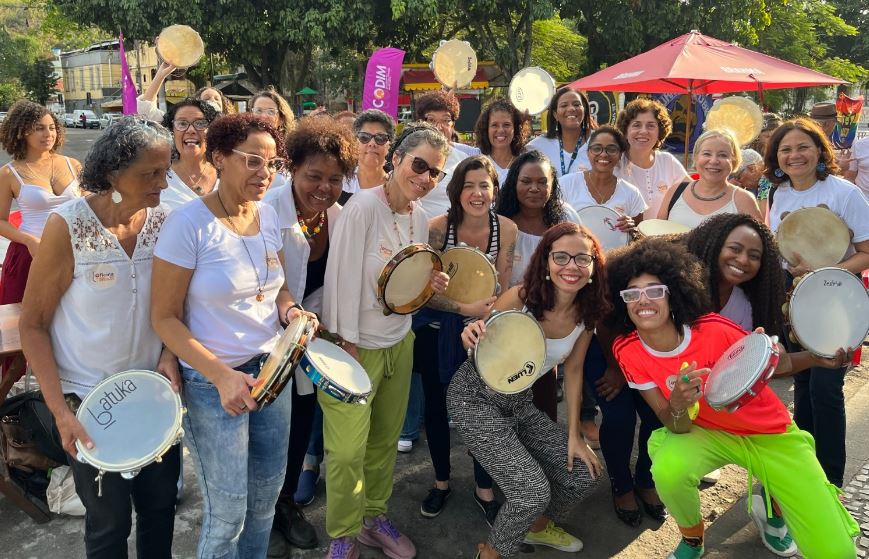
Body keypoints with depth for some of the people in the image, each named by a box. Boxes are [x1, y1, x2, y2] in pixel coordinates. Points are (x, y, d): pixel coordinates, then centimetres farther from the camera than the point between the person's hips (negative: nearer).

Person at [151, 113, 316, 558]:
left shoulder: (268, 215, 1)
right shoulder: (189, 223, -18)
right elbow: (164, 318, -15)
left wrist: (290, 310, -8)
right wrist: (222, 375, -23)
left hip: (272, 370, 6)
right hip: (213, 382, -6)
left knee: (266, 498, 19)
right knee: (227, 514, 8)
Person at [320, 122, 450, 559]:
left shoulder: (420, 220, 5)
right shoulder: (362, 207, -17)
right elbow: (345, 278, -18)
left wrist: (430, 287, -6)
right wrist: (348, 347, -17)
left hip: (400, 343, 7)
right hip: (357, 346, -6)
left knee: (385, 440, 16)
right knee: (348, 451, -2)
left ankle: (373, 516, 36)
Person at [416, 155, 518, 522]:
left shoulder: (506, 228, -13)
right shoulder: (438, 227, -19)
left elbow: (503, 289, -4)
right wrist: (465, 308, -29)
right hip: (437, 332, -1)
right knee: (436, 407, 12)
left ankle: (484, 489, 27)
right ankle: (441, 482, 35)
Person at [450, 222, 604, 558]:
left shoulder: (587, 313, -8)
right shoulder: (519, 298, -24)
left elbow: (573, 371, 3)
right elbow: (481, 350, -11)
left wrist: (574, 435, 4)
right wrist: (472, 338, -36)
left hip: (519, 402, 6)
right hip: (475, 398, -6)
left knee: (583, 476, 4)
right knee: (532, 491, -16)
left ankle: (539, 526, 37)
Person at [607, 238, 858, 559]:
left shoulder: (713, 329, -25)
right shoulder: (628, 351, -19)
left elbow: (773, 364, -6)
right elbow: (676, 428, -16)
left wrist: (816, 358, -25)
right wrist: (677, 406, -38)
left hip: (770, 430, -1)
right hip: (706, 431, 1)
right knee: (668, 469, -33)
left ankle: (774, 502, 23)